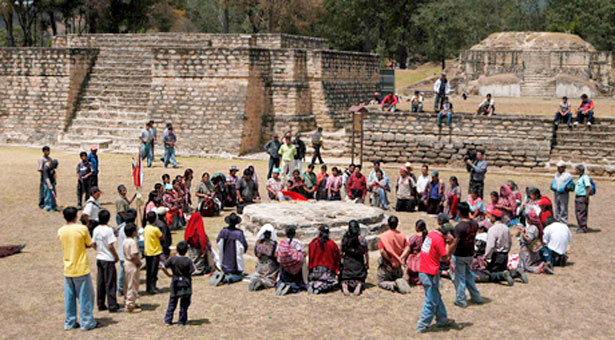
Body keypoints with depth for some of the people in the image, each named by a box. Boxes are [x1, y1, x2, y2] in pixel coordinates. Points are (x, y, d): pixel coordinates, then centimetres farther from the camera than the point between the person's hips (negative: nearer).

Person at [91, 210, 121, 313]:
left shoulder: (96, 230, 4)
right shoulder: (108, 230, -17)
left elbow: (93, 244, 10)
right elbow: (110, 246, -18)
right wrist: (116, 256, -8)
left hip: (99, 258, 7)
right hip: (108, 259, -7)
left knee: (100, 282, 12)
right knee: (110, 283, -2)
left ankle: (101, 305, 18)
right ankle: (112, 306, 1)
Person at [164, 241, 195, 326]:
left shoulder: (172, 258, -9)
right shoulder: (188, 261, -16)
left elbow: (165, 266, -1)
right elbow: (191, 272, -16)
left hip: (175, 284, 2)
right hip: (186, 284, -2)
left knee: (172, 302, 14)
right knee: (184, 304, 9)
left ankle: (168, 319, 15)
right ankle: (182, 321, 12)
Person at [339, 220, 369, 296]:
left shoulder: (345, 238, -6)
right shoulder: (362, 239, -7)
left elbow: (342, 252, 1)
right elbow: (366, 253, 0)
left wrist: (341, 261, 17)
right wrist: (367, 263, 15)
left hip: (347, 262, 0)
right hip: (359, 263, 0)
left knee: (344, 279, 11)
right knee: (359, 279, 14)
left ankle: (344, 285, -26)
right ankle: (359, 285, -23)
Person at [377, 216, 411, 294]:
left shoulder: (383, 236, -19)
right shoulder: (401, 235, -5)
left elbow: (382, 251, -24)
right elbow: (407, 248, -6)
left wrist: (390, 260, -14)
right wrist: (400, 258, -11)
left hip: (386, 265, -4)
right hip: (398, 266, 4)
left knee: (381, 283, 12)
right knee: (398, 278, 28)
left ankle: (393, 285, -17)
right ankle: (400, 282, -8)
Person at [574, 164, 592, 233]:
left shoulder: (585, 177, -16)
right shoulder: (580, 177, 15)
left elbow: (590, 188, -25)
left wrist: (586, 198, -22)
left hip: (583, 198, -10)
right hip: (577, 197, 10)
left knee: (582, 213, -8)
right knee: (577, 212, 12)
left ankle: (584, 228, -3)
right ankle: (580, 227, 19)